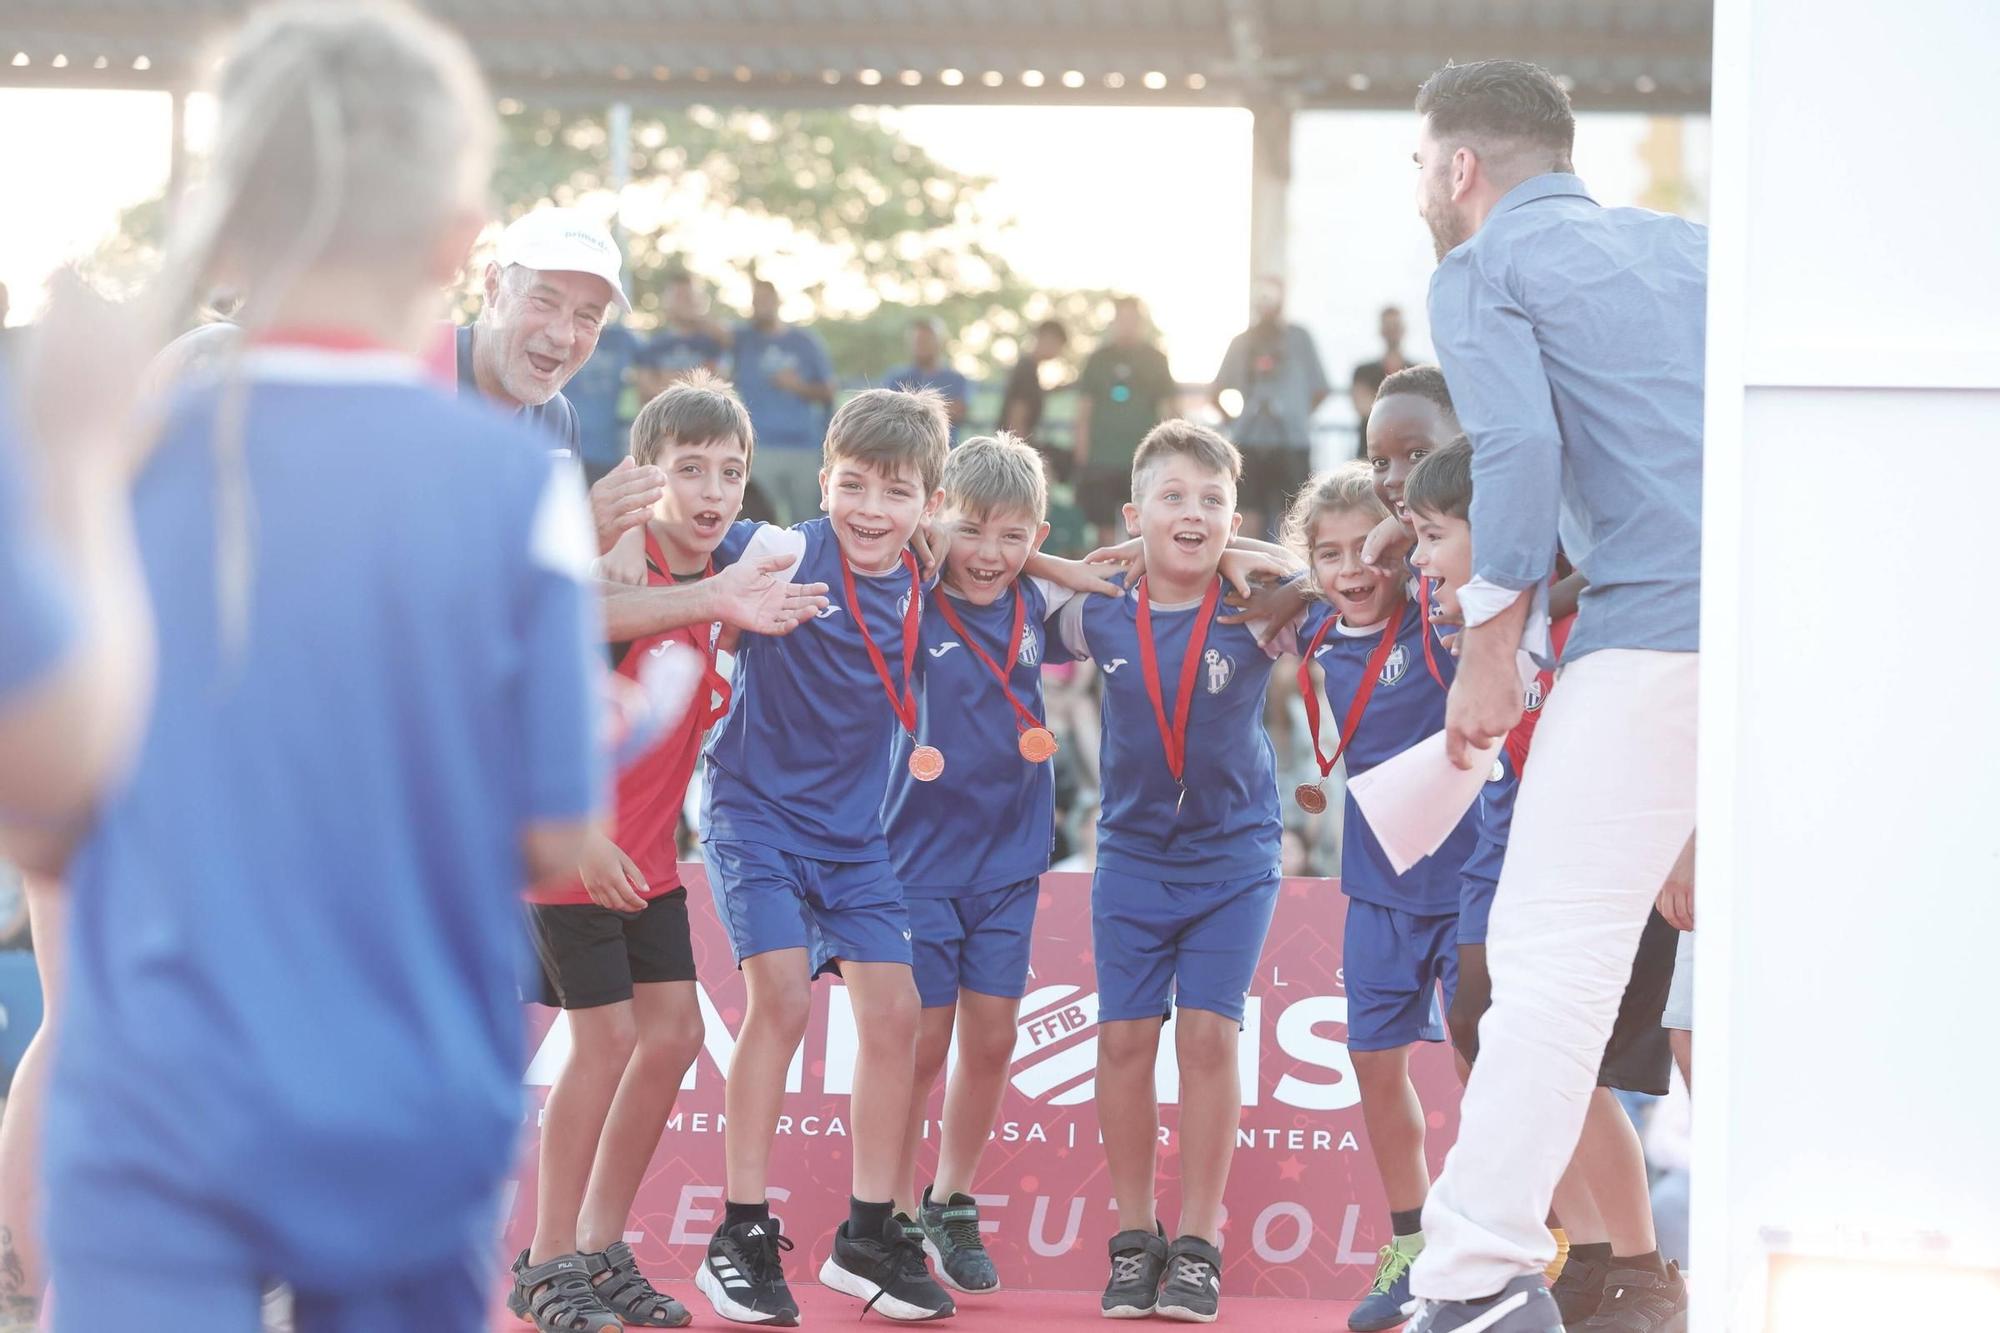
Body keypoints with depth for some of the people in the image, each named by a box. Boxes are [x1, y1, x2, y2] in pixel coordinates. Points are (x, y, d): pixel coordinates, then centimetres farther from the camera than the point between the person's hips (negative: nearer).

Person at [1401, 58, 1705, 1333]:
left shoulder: (1485, 270, 8)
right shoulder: (1692, 246, 26)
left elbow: (1519, 445, -9)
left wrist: (1490, 645, -3)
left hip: (1654, 630, -6)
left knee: (1554, 953, -8)